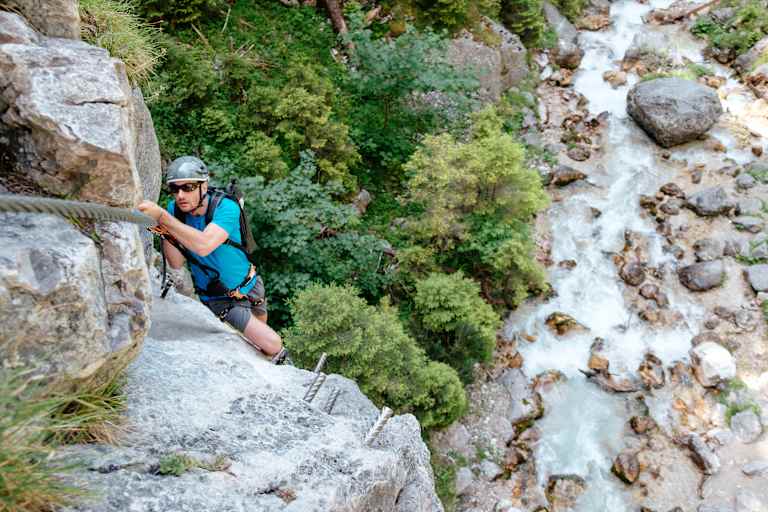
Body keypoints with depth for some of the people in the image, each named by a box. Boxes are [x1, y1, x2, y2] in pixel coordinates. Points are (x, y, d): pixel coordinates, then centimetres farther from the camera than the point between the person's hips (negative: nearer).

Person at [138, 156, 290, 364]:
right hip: (223, 300, 0)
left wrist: (162, 217, -49)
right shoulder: (174, 209, -15)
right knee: (273, 345, -10)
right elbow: (176, 264, -18)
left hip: (251, 285, 0)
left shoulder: (226, 208, -27)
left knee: (261, 325, 28)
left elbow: (204, 245, -45)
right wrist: (163, 230, -33)